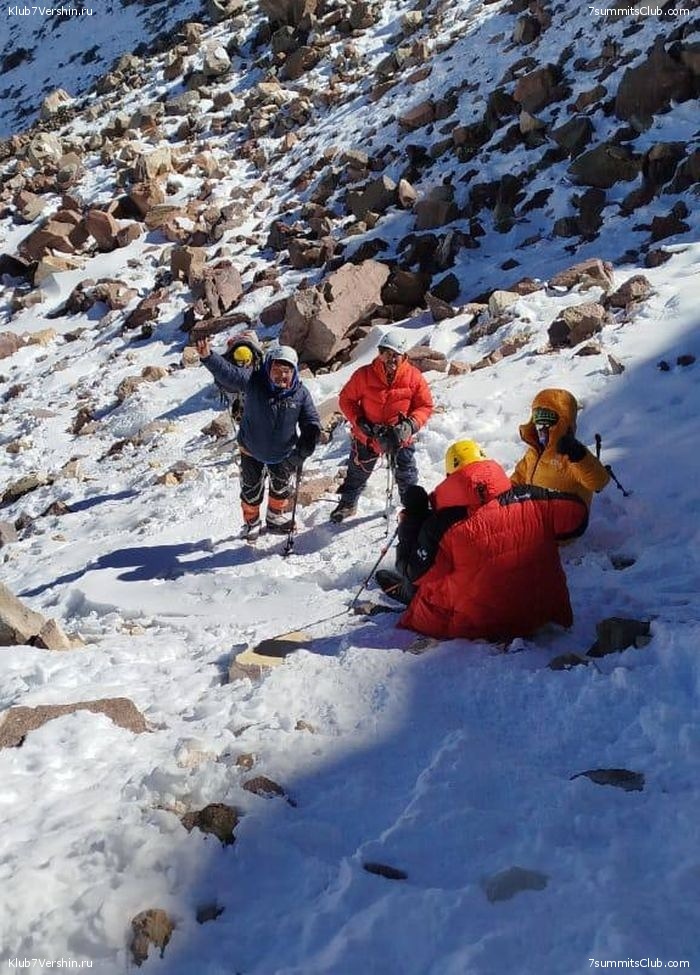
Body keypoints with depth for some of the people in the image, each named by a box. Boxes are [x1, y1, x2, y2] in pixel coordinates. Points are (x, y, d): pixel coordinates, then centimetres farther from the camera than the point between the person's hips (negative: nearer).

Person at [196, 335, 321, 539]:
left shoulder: (300, 393, -19)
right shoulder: (253, 381, -26)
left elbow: (311, 423, -12)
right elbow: (227, 372, -40)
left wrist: (303, 450, -24)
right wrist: (208, 357, -57)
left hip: (283, 452, 2)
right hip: (251, 450, -2)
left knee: (282, 488, 24)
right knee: (251, 490, 17)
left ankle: (277, 519, 52)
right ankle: (251, 524, 43)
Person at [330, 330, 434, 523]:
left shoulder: (414, 377, -14)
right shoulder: (364, 375, -17)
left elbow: (425, 406, -6)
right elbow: (346, 399, -6)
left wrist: (411, 424, -23)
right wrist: (359, 422, -19)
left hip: (401, 437, 0)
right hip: (367, 435, 0)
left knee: (407, 477, 13)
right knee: (357, 474, 19)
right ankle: (347, 504, 43)